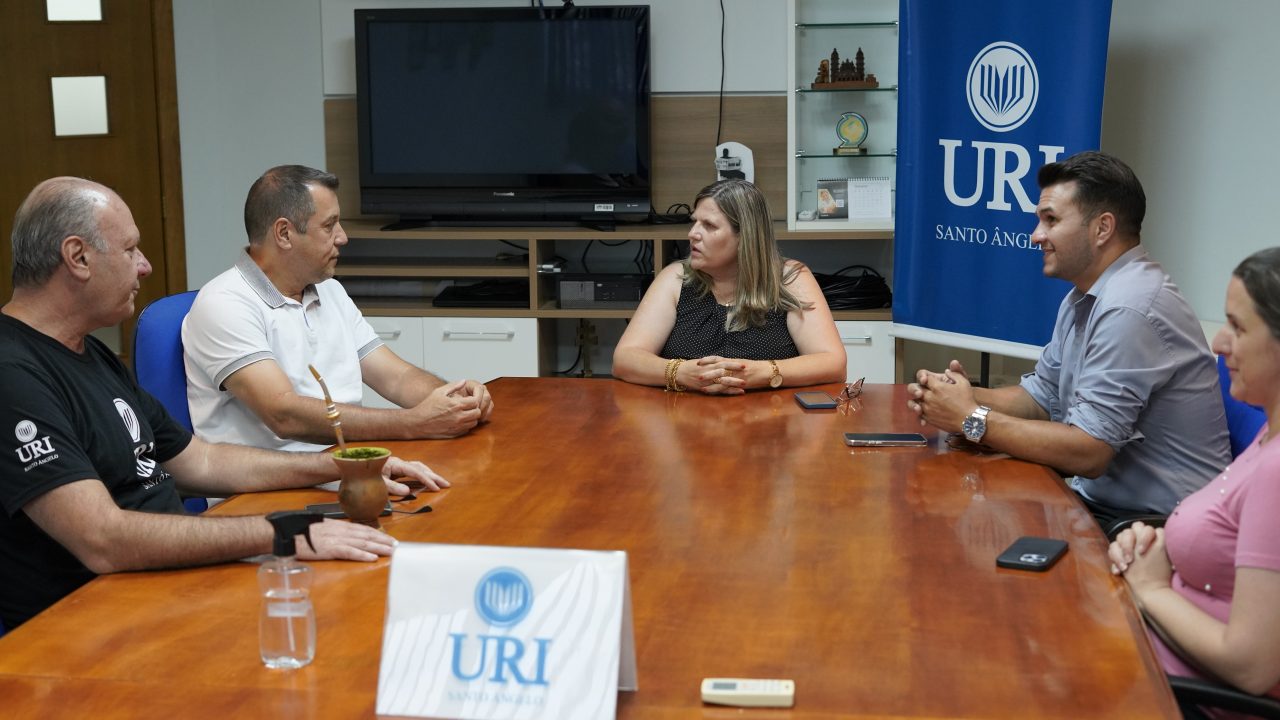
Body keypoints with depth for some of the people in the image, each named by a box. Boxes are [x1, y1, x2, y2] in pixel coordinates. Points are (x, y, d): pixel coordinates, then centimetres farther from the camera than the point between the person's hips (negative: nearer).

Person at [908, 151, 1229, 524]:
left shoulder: (1129, 309, -22)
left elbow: (1087, 452, -24)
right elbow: (1041, 396, 16)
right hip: (1099, 500, 8)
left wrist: (973, 419, -16)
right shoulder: (1083, 298, 11)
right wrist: (966, 394, -4)